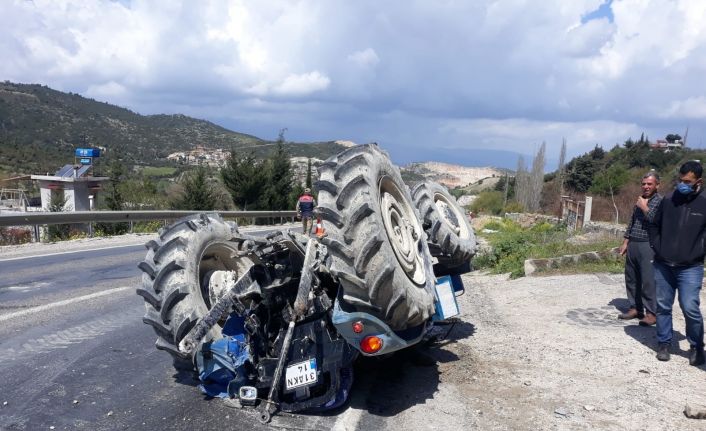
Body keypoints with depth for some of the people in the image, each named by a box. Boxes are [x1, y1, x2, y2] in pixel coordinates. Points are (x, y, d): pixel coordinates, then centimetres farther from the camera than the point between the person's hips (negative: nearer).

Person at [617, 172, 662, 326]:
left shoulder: (661, 201, -5)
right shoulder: (639, 200, 16)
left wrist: (644, 207, -12)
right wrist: (625, 243, 17)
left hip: (648, 246, -7)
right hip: (632, 244, 7)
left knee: (649, 281, -7)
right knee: (631, 279, 10)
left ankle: (652, 313, -1)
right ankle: (635, 308, 19)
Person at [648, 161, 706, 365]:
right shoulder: (668, 200, 3)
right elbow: (654, 226, 14)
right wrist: (657, 248, 6)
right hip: (663, 265, 3)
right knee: (663, 306, 9)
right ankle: (664, 343, 23)